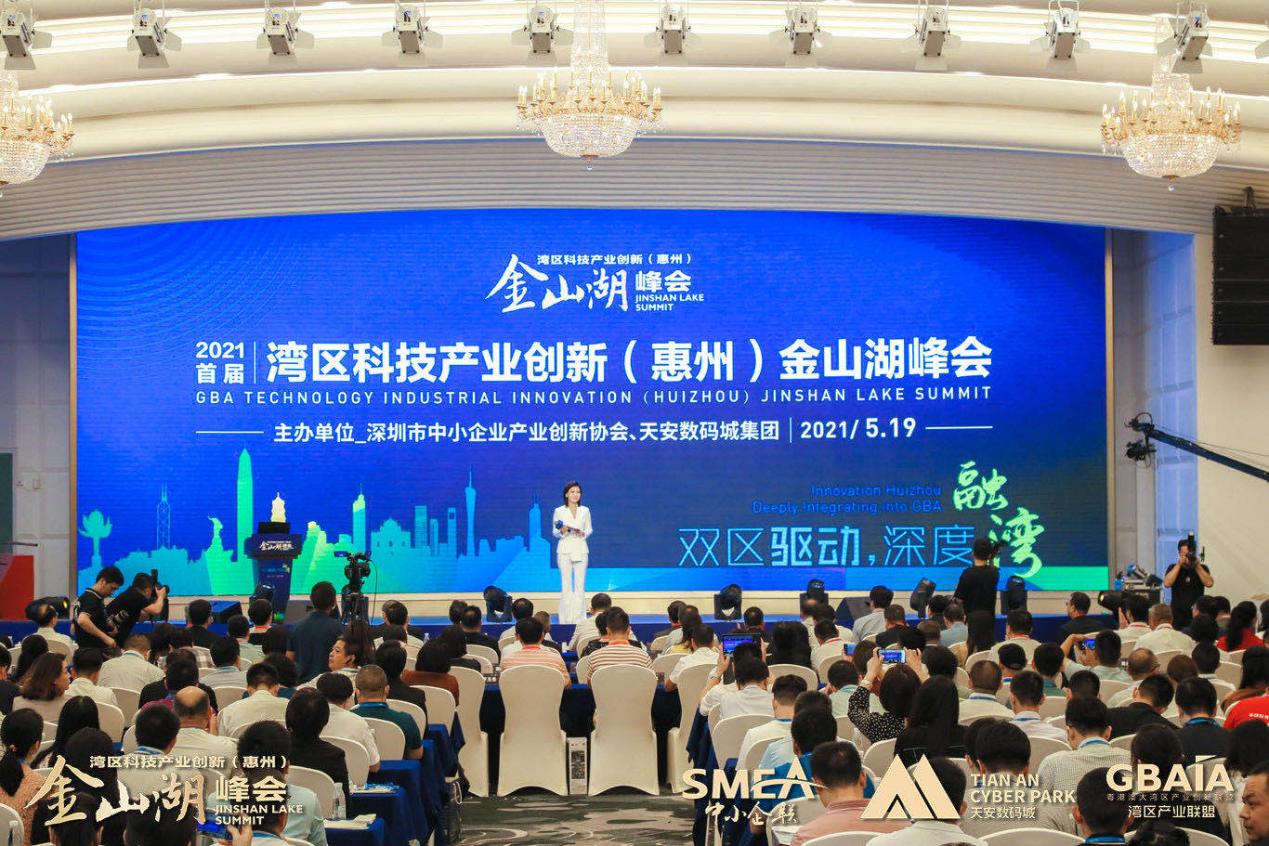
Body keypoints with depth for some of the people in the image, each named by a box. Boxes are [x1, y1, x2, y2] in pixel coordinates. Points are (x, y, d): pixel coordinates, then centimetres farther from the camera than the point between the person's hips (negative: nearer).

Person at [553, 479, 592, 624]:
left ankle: (578, 618, 4)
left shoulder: (585, 511, 7)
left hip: (580, 549, 2)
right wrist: (562, 531, -16)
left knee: (580, 584, -1)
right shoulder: (559, 511, 2)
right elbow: (554, 532, 5)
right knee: (566, 584, -2)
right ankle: (566, 618, 2)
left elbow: (590, 529, 12)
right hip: (565, 550, -2)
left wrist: (583, 533, -9)